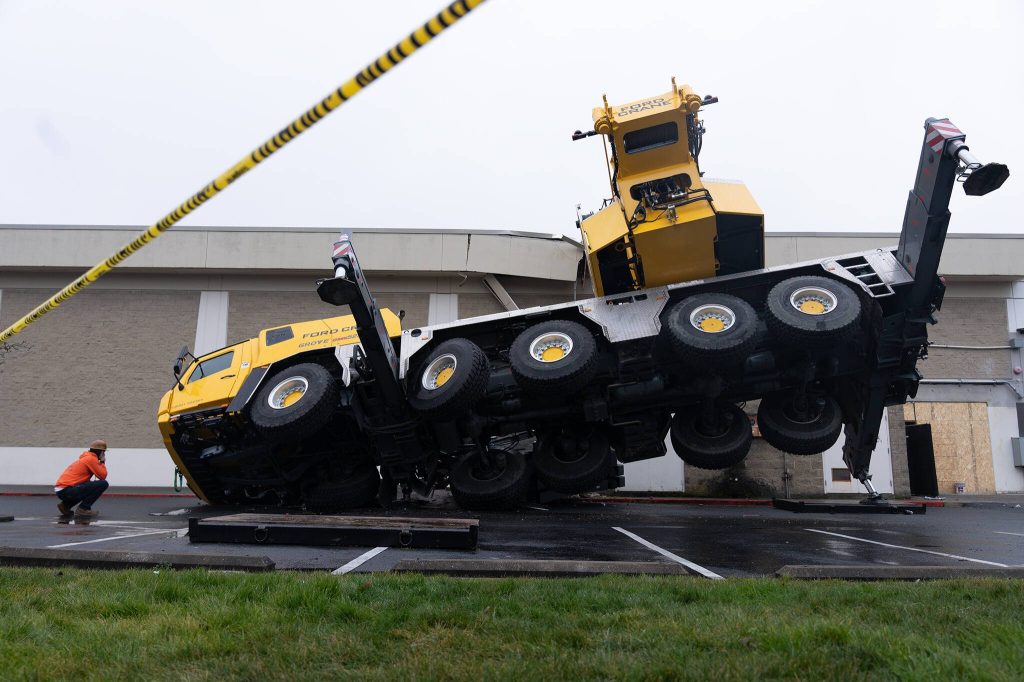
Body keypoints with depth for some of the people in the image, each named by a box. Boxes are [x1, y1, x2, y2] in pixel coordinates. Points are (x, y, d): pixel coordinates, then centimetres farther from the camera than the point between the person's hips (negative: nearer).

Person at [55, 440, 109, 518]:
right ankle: (83, 509, -8)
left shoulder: (84, 457, 21)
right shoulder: (91, 459, -8)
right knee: (103, 484, -14)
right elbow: (103, 476, -7)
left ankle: (65, 505, 19)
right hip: (67, 491, -10)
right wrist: (102, 462, 5)